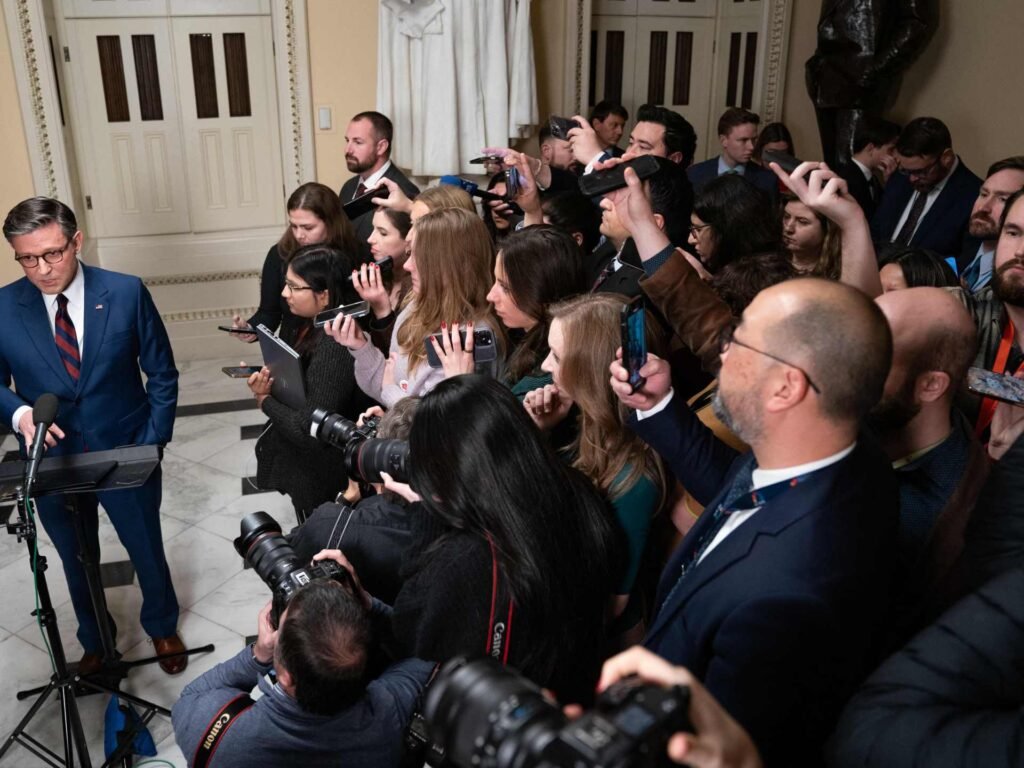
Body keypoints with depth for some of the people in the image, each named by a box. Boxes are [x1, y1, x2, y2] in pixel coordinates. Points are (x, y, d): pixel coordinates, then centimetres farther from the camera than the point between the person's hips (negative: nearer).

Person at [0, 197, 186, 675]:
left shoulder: (126, 293, -13)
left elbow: (162, 375, -6)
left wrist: (152, 445, -11)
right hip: (51, 462, 2)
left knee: (147, 551, 18)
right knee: (77, 563, 22)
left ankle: (162, 626, 48)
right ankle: (94, 640, 50)